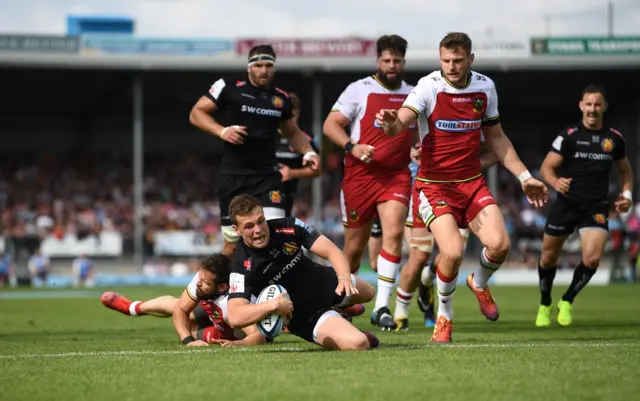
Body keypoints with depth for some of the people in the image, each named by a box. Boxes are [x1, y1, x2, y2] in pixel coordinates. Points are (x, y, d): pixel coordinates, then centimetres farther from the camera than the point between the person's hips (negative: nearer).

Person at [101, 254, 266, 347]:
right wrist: (188, 340, -34)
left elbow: (259, 336, -58)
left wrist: (237, 344, -77)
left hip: (234, 335, -5)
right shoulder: (201, 277, -32)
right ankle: (131, 308, 59)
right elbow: (181, 309, -19)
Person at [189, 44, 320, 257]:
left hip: (267, 175, 2)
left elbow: (293, 132, 23)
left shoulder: (281, 98, 8)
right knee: (233, 240, 3)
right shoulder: (230, 89, -4)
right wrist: (222, 131, -15)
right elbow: (196, 113, 0)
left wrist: (308, 152, 5)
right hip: (233, 176, -2)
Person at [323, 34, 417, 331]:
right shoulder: (360, 90, 0)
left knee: (394, 232, -20)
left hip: (397, 175, 2)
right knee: (354, 248, 4)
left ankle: (382, 307, -19)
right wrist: (352, 147, -19)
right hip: (360, 174, -2)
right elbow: (330, 124, -2)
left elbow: (419, 133, 28)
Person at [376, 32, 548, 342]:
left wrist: (524, 177, 13)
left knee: (499, 244, -14)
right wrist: (391, 123, -52)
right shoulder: (429, 86, -12)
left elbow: (496, 138, 16)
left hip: (472, 182, 4)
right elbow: (400, 123, -28)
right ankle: (444, 315, 4)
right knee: (453, 251, -24)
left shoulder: (485, 87, 3)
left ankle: (479, 284, 22)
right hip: (434, 184, -4)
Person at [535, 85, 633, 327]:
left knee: (593, 258, -17)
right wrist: (555, 182, -27)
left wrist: (627, 194, 3)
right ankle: (545, 305, 34)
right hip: (565, 204, -1)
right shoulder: (569, 136, -5)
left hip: (596, 207, 1)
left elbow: (625, 171, 20)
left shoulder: (614, 138, 5)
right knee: (548, 257, 8)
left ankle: (567, 302, 8)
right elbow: (546, 168, -6)